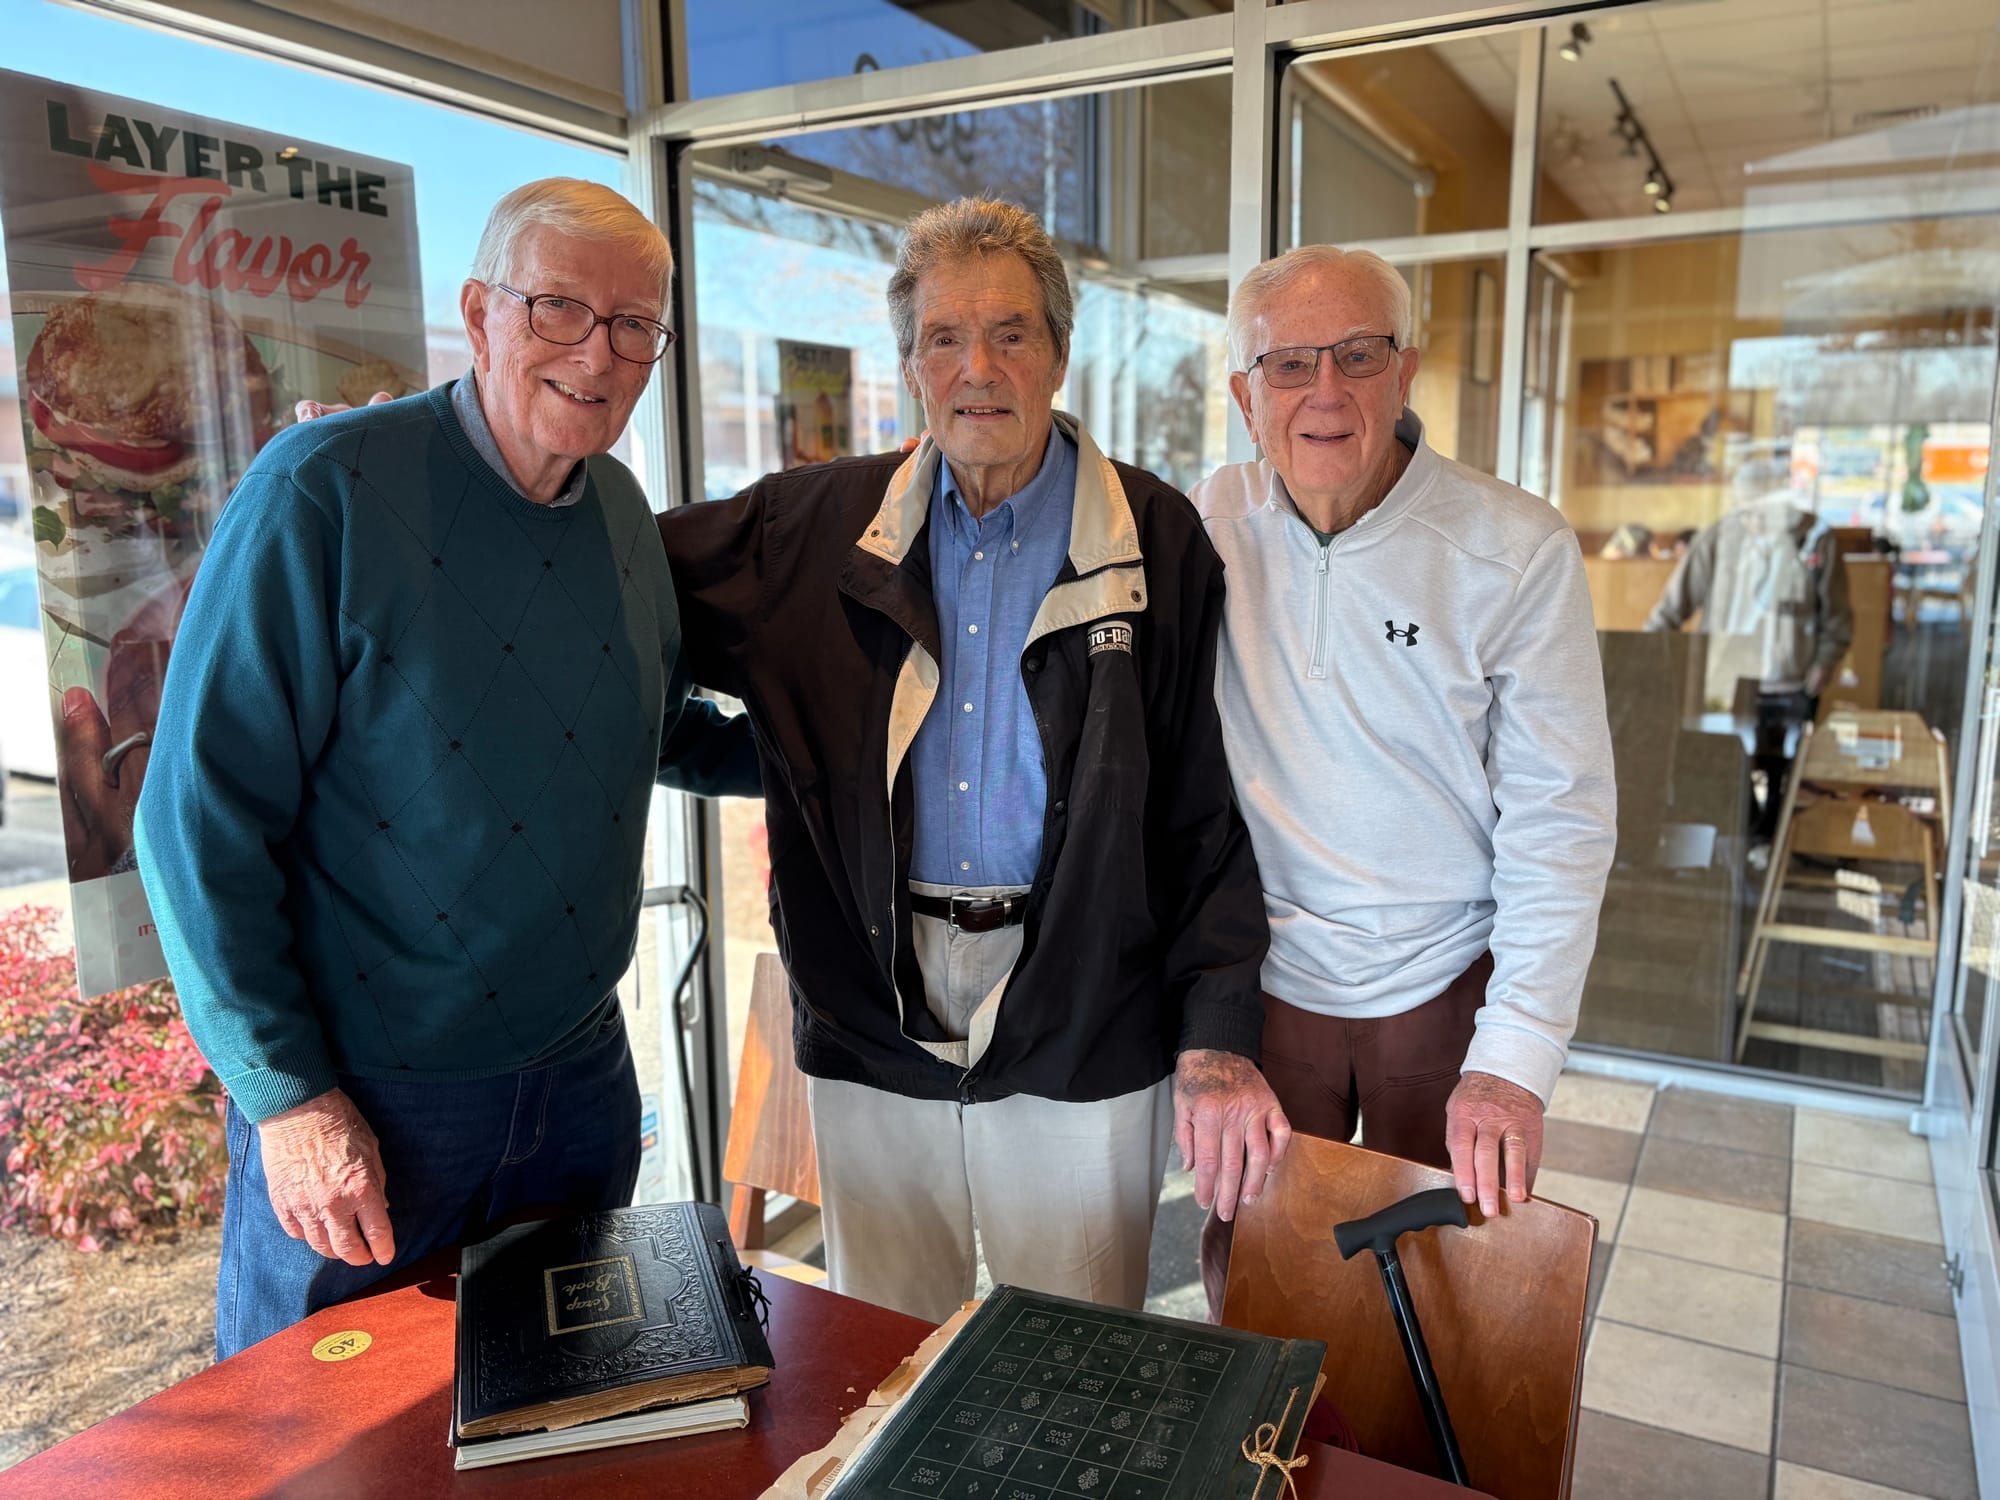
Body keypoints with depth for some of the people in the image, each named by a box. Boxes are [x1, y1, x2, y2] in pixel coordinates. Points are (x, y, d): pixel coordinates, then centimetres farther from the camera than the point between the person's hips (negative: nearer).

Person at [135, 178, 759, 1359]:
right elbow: (205, 814, -17)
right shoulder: (324, 493, -17)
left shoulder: (624, 514, 2)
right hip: (359, 1097, -5)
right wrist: (287, 1095, -16)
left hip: (578, 1073, 6)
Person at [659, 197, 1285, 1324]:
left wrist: (1219, 1037, -10)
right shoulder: (819, 528, 2)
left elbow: (1210, 801, -4)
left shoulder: (1157, 544, -3)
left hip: (1081, 1044, -2)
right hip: (872, 1031, 2)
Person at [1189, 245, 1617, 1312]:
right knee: (1248, 1274, 16)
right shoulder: (1211, 527, -4)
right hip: (1261, 981, 2)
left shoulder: (1518, 552, -11)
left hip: (1443, 988, -1)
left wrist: (1513, 1062, -16)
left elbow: (1559, 820, -11)